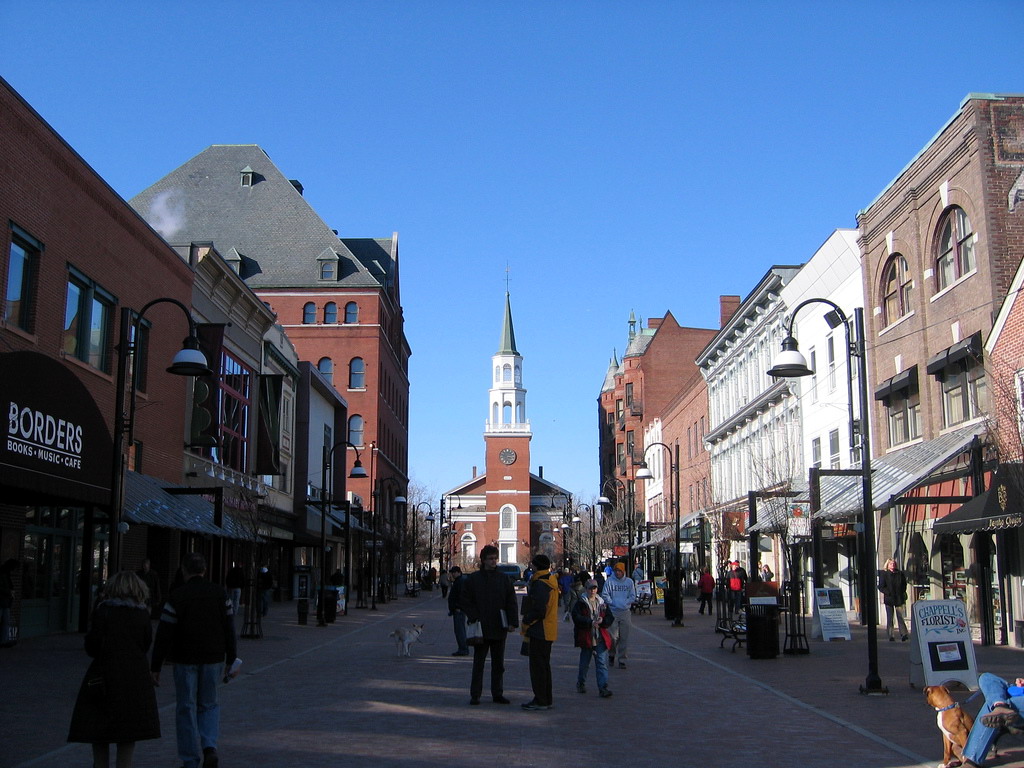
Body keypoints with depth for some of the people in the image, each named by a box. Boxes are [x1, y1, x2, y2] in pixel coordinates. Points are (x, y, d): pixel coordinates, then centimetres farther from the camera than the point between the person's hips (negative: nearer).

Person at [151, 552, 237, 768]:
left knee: (186, 709, 7)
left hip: (185, 661, -2)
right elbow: (229, 630, 4)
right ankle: (209, 747, -5)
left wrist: (155, 667, -4)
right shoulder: (220, 594, 1)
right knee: (208, 705, 17)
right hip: (213, 660, 3)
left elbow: (164, 635, -10)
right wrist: (230, 661, 12)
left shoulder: (176, 596, -9)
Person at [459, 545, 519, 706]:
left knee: (498, 663, 10)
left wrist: (512, 622, -5)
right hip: (480, 629, -2)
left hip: (499, 629, 2)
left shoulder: (504, 579, 6)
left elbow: (511, 602, 5)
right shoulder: (472, 579, 1)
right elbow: (464, 601, 1)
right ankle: (475, 694, 10)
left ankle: (498, 694, 18)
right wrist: (473, 617, -10)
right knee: (478, 663, 3)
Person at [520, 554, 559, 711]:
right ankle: (546, 699, 22)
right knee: (544, 665, 16)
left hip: (539, 631, -10)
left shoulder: (540, 584, -19)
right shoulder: (551, 580, 12)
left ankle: (540, 700, -1)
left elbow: (539, 610, -22)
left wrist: (526, 621, -11)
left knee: (537, 665, -4)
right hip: (548, 631, 10)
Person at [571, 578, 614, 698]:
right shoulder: (580, 603, 0)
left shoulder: (602, 603, 12)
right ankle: (581, 684, 30)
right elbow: (577, 618, -12)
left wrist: (602, 621, -11)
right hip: (586, 638, -2)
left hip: (601, 639, 2)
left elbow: (610, 618, 9)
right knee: (584, 663, 10)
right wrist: (591, 622, -22)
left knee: (602, 663, -5)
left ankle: (603, 688, -7)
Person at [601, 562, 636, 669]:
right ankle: (612, 654, 22)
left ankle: (622, 660, 10)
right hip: (613, 612, -2)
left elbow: (633, 596, 7)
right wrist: (612, 602, -12)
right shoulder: (609, 581, 1)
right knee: (613, 636, -4)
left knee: (624, 637, 2)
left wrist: (625, 602, -7)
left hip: (626, 612, 2)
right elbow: (604, 595, 1)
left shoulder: (629, 582, 7)